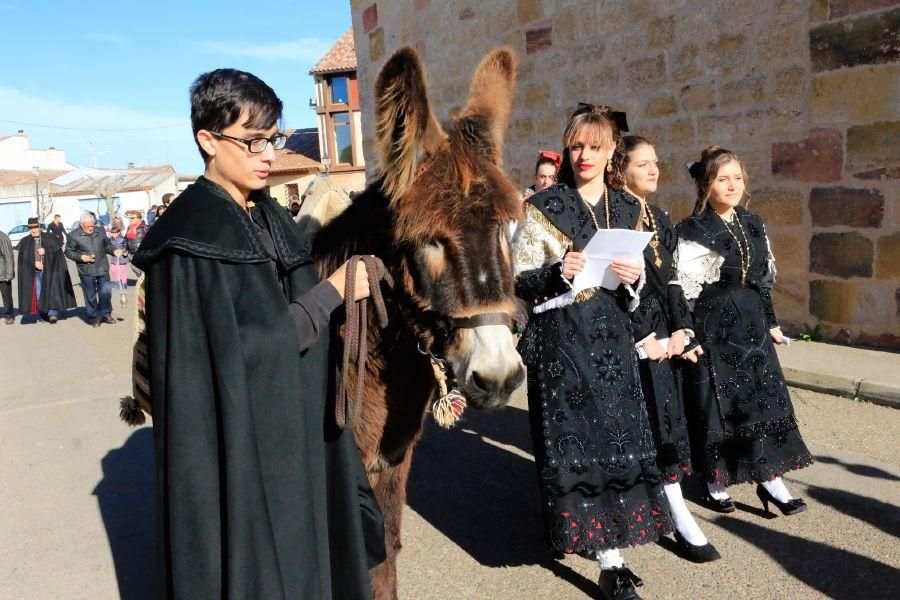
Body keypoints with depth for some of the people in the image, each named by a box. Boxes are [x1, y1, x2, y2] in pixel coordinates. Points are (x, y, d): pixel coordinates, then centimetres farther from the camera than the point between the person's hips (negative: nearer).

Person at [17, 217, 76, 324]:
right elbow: (24, 257, 0)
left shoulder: (49, 238, 4)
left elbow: (58, 251, -2)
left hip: (49, 270, -2)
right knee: (39, 293, 3)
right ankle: (42, 314, 11)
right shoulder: (25, 242, 8)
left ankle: (53, 313, -11)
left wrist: (46, 251, -15)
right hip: (34, 271, 2)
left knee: (51, 290, -10)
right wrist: (34, 263, -15)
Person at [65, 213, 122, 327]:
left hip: (102, 268, 3)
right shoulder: (73, 235, -3)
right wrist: (80, 257, -14)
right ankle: (93, 317, 19)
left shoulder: (100, 230, 7)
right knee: (90, 295, 6)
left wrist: (114, 251, -3)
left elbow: (107, 245, 17)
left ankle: (106, 313, 21)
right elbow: (68, 252, 1)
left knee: (106, 291, 2)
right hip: (86, 271, -2)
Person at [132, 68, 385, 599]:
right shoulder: (194, 238, -17)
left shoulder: (273, 219, 7)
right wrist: (333, 290, -17)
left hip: (298, 434, 7)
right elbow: (253, 348, -22)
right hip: (236, 446, -7)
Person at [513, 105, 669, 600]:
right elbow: (520, 281, -2)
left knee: (617, 435, 3)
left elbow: (638, 291, 17)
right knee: (575, 439, -5)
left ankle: (610, 556, 21)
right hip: (561, 340, -4)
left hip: (611, 337, 4)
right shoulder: (542, 207, 0)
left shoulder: (628, 208, 12)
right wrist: (558, 273, -20)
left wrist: (634, 276, -5)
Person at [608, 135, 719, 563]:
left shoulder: (659, 219, 15)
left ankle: (677, 516, 15)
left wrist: (680, 330, 1)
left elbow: (671, 281, 13)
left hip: (663, 333, 7)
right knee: (652, 419, -4)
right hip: (628, 338, -7)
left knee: (667, 416, 8)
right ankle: (680, 519, 7)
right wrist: (646, 340, -15)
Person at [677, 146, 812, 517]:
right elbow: (684, 289, -13)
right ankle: (716, 483, 18)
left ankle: (770, 480, 19)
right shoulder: (692, 232, -10)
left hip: (752, 325, 6)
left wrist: (771, 323, 16)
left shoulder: (753, 224, 9)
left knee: (765, 399, 7)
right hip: (713, 328, -6)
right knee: (716, 403, 2)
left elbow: (764, 278, 16)